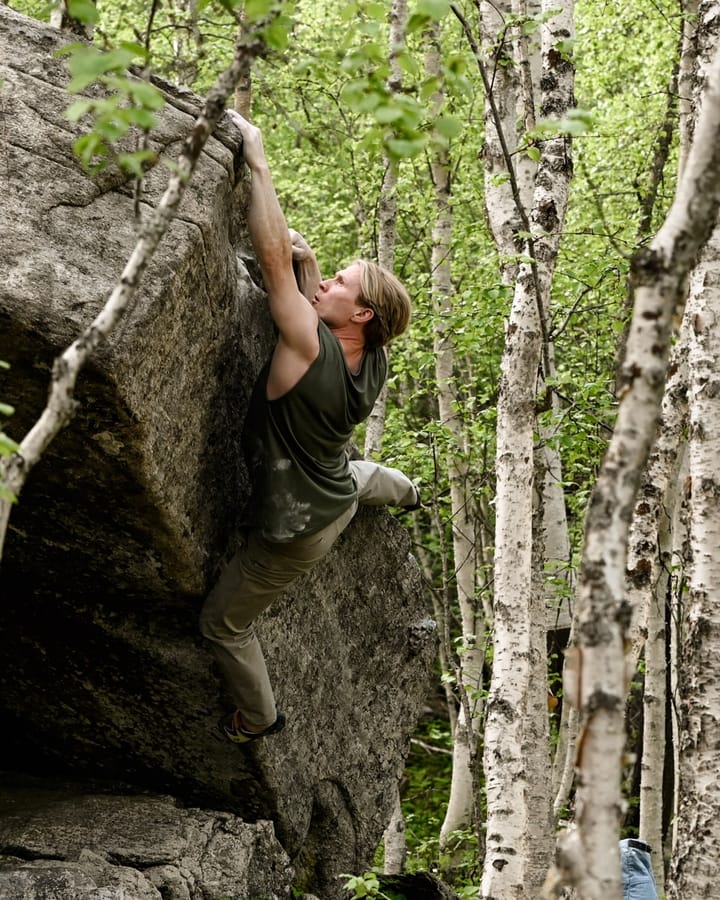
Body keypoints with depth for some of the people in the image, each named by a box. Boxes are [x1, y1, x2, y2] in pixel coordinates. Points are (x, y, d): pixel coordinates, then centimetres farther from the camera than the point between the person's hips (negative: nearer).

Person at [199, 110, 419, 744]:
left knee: (223, 623, 13)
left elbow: (272, 257, -39)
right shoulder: (373, 362, -15)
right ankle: (409, 495, 79)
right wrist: (308, 263, -12)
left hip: (297, 534, -8)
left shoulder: (309, 349, -36)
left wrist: (256, 159, -34)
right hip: (341, 497, 8)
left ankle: (259, 718, 32)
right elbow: (317, 301, 6)